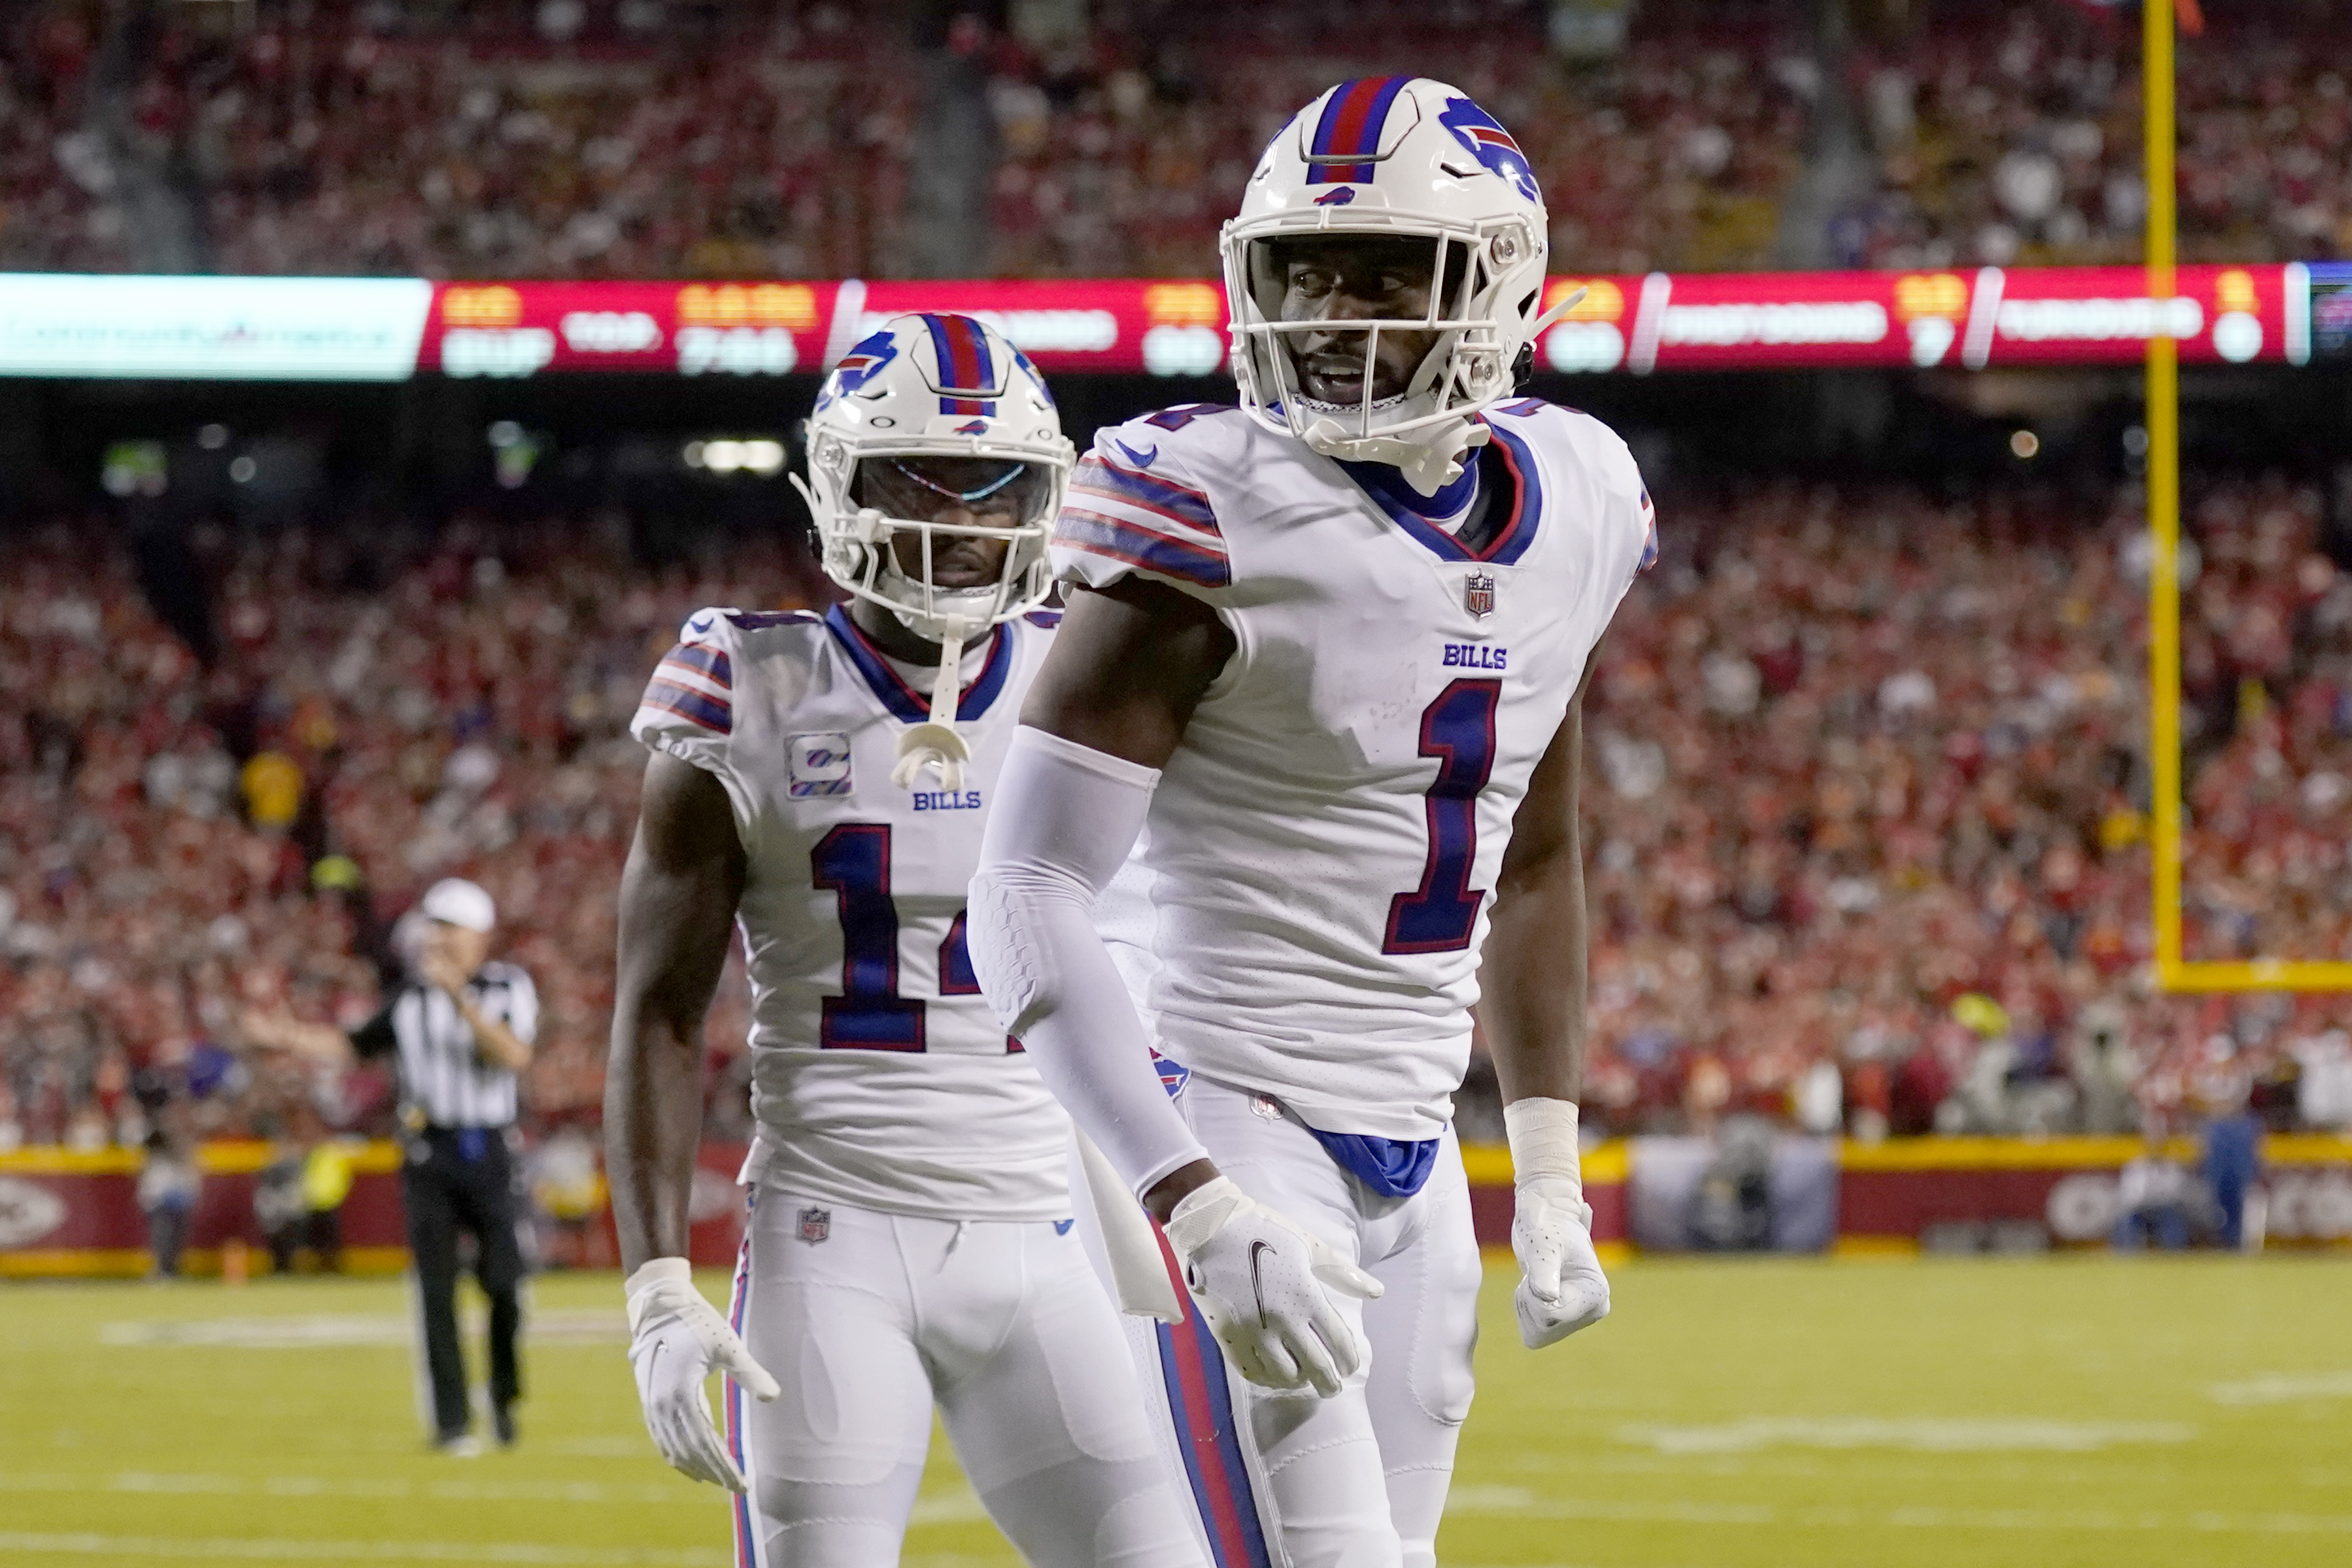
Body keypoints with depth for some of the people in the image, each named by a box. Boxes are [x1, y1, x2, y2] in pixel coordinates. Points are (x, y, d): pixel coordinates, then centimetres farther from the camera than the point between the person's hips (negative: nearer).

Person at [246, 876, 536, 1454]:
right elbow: (356, 1045, 17)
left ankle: (504, 1395, 19)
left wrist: (461, 998, -25)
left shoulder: (510, 989, -1)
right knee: (437, 1290, -3)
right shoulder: (413, 996, 8)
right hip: (430, 1153, 2)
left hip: (489, 1151, -2)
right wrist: (290, 1037, 4)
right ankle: (452, 1421, 1)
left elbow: (515, 1055, -17)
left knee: (503, 1281, -5)